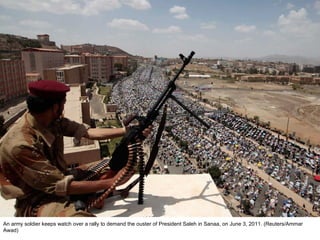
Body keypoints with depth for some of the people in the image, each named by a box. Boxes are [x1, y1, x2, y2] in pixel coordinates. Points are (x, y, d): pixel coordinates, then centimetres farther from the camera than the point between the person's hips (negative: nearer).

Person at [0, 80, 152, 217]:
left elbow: (88, 132, -6)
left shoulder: (53, 120, -8)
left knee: (117, 164, 9)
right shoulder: (21, 145, -30)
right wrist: (111, 183, -25)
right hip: (36, 201, -8)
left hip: (59, 179, 9)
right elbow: (59, 187, -28)